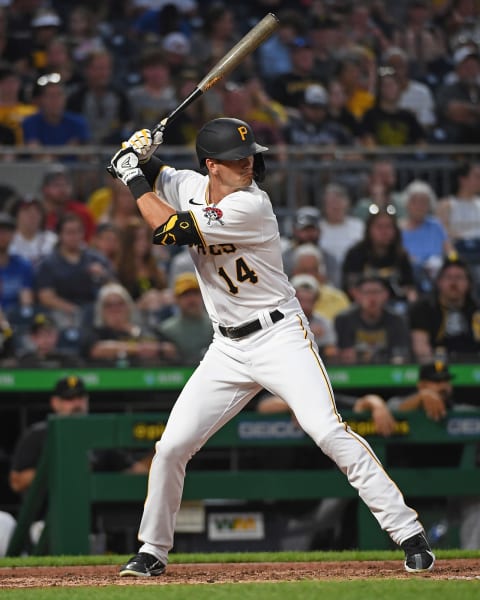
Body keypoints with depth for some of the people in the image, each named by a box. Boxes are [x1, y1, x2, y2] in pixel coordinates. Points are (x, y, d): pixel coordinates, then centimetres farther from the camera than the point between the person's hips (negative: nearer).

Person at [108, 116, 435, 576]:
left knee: (327, 430, -22)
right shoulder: (192, 187, 2)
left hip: (281, 337, -6)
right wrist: (139, 158, -2)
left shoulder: (250, 206, -21)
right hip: (228, 349, 7)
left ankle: (408, 532, -18)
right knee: (171, 447, 2)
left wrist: (135, 181, -9)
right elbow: (154, 176, 22)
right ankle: (153, 551, 20)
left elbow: (168, 230, -22)